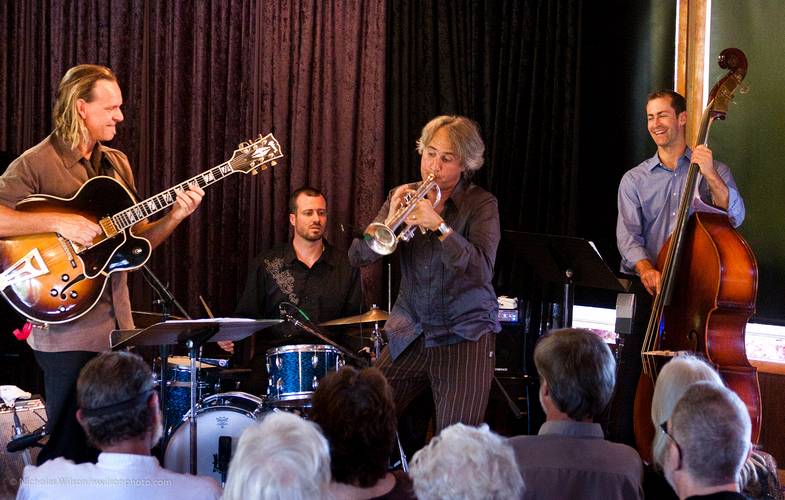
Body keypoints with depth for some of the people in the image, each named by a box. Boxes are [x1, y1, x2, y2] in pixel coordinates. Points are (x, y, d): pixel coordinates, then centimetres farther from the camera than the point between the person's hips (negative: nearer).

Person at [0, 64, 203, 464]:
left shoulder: (116, 165, 14)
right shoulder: (36, 164, -9)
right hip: (68, 330, -7)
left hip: (117, 328, 7)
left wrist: (174, 217, 0)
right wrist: (59, 223, -25)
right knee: (71, 452, -3)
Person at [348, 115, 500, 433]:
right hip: (409, 335, 4)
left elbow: (482, 270, -20)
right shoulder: (402, 197, 6)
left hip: (465, 334, -4)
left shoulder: (481, 204, -4)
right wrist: (389, 221, -21)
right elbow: (357, 257, -3)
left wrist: (438, 225, -31)